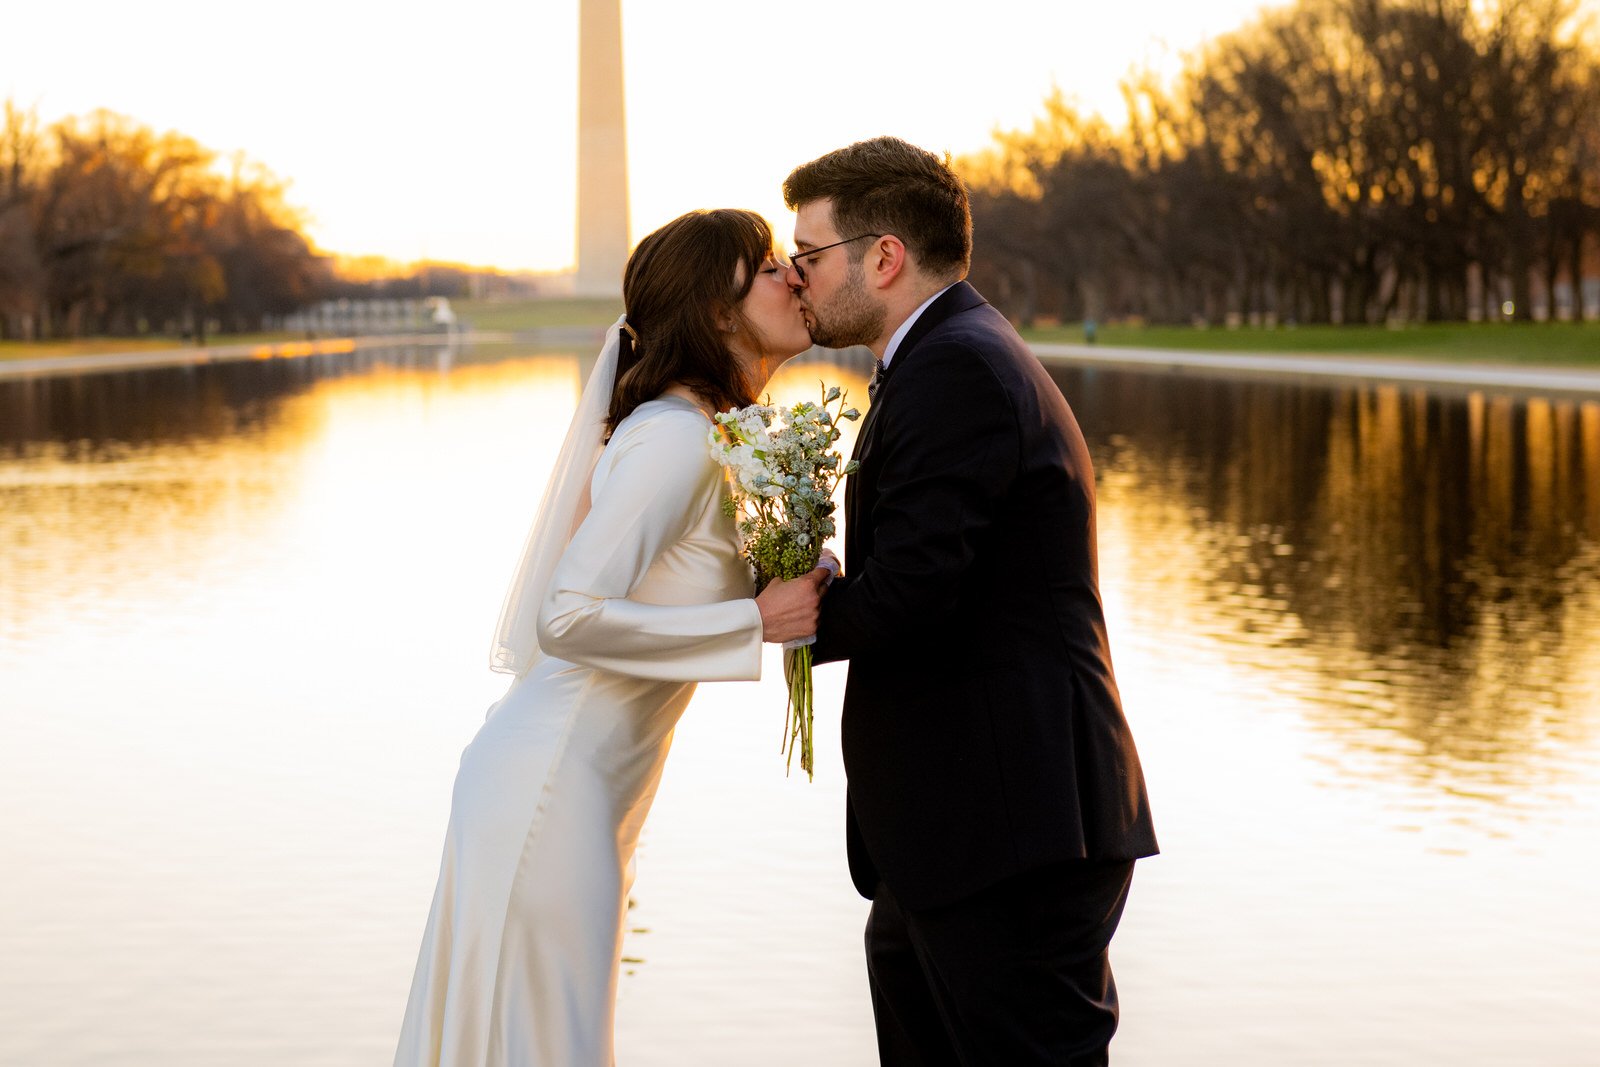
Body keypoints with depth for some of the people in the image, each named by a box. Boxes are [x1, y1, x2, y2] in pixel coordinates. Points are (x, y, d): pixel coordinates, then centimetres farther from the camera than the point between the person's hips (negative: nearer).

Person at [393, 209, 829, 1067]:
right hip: (547, 793, -10)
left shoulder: (706, 433, 11)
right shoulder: (675, 437, -19)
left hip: (586, 788, 10)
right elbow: (569, 617, -26)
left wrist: (791, 586, 4)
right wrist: (756, 621, -22)